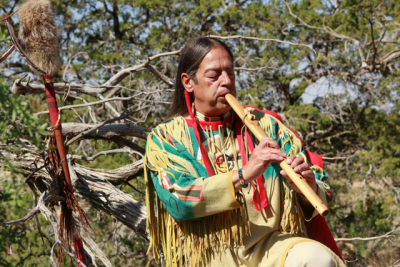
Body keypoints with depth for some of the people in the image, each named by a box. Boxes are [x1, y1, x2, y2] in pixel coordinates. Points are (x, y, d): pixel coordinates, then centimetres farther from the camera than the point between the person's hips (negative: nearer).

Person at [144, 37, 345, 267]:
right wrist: (244, 175, -21)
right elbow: (178, 201, -11)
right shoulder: (165, 138, 6)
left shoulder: (264, 125, 11)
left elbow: (322, 194, 9)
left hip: (270, 245, 3)